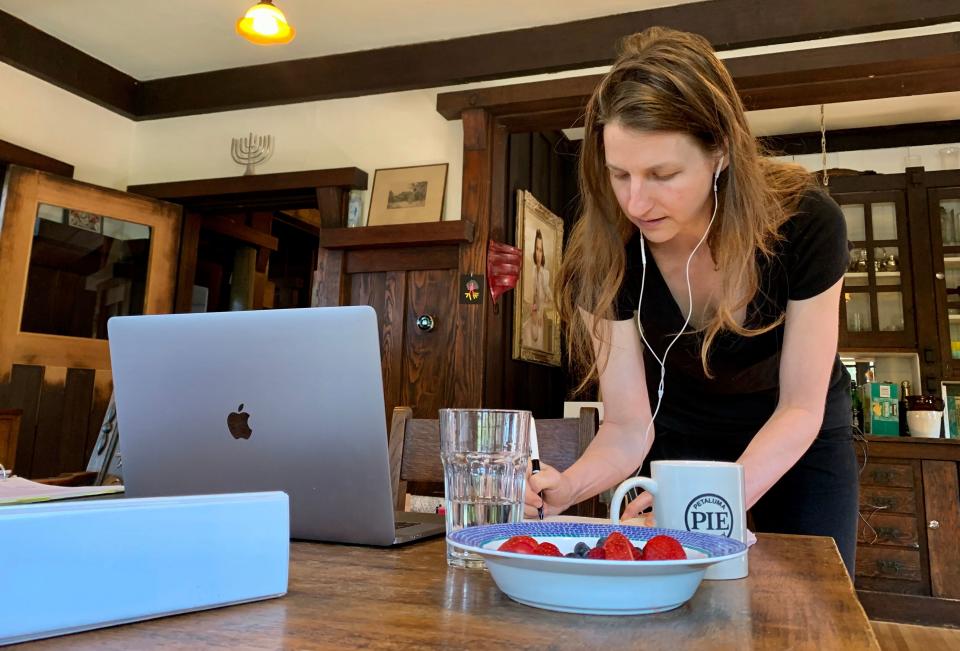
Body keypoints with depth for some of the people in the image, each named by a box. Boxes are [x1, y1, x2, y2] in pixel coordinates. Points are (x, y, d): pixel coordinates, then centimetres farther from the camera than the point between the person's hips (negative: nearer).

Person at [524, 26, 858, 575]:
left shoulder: (806, 222, -29)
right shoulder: (605, 254, -28)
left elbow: (800, 408, -23)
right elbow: (628, 429, -24)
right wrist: (563, 490, -45)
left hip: (799, 442, 0)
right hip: (681, 439, 1)